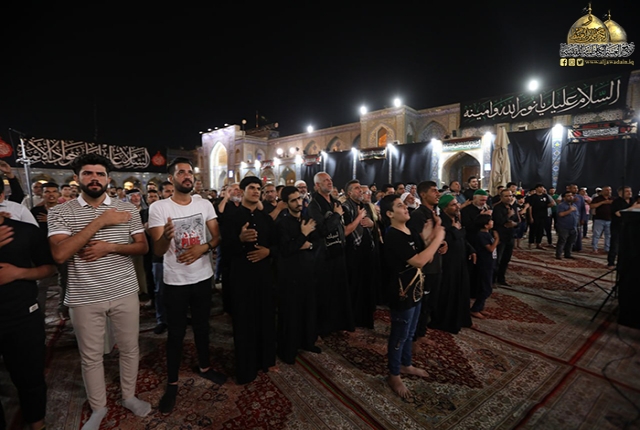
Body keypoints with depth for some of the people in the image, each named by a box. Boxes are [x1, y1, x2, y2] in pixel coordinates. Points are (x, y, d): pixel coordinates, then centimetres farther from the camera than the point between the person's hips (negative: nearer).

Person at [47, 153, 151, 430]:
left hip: (125, 293, 1)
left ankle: (129, 397, 38)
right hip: (85, 298, -1)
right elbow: (59, 254, -17)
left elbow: (143, 247, 1)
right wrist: (100, 222, -22)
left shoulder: (128, 209, 0)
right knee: (91, 357, 15)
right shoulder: (60, 212, -4)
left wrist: (109, 246, -17)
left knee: (129, 349, 15)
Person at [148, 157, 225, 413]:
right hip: (175, 281, -3)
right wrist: (166, 236, -38)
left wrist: (203, 248, -21)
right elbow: (157, 251, -15)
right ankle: (172, 383, 30)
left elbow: (217, 235, 0)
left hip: (203, 277, 3)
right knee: (176, 333, 10)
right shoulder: (158, 208, -11)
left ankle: (204, 366, 41)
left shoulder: (205, 204, -1)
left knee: (202, 326, 20)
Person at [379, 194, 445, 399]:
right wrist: (438, 238, -23)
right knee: (399, 336, 9)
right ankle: (394, 376, 28)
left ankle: (406, 365, 44)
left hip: (415, 290, 9)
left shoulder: (412, 232, 4)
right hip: (401, 293, -8)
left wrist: (426, 239, -8)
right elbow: (418, 261, -30)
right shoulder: (393, 236, -24)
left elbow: (426, 257, 8)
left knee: (410, 333, 24)